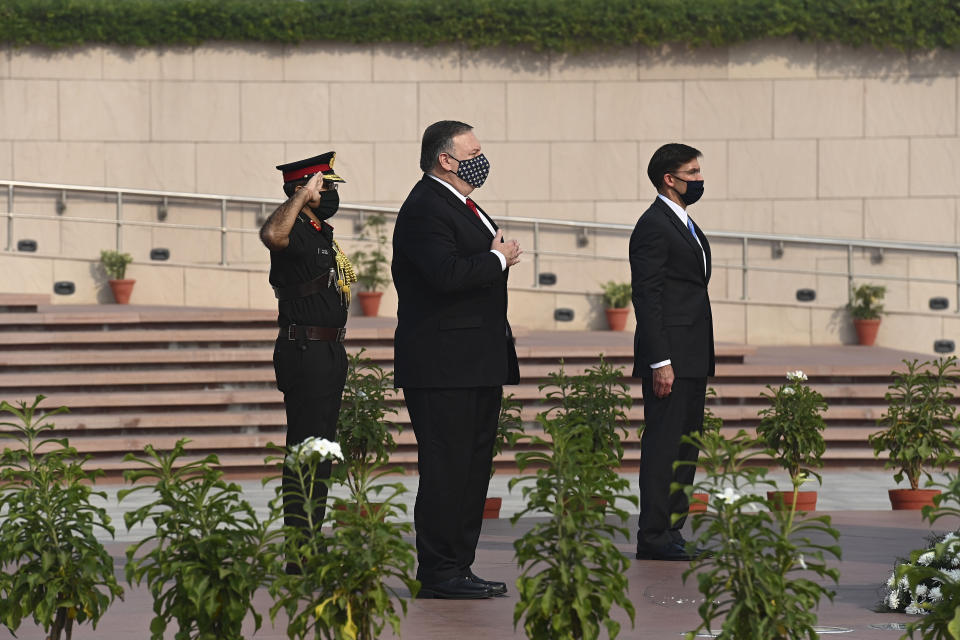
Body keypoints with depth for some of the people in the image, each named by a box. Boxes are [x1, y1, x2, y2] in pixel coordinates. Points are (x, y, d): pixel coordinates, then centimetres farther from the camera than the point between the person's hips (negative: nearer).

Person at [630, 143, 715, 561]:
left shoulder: (685, 225, 19)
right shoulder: (653, 226, -12)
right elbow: (646, 298, -16)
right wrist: (660, 362, -21)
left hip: (693, 358, 10)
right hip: (670, 358, -10)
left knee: (686, 446, 11)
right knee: (663, 444, -9)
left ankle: (671, 530, 15)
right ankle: (653, 537, -7)